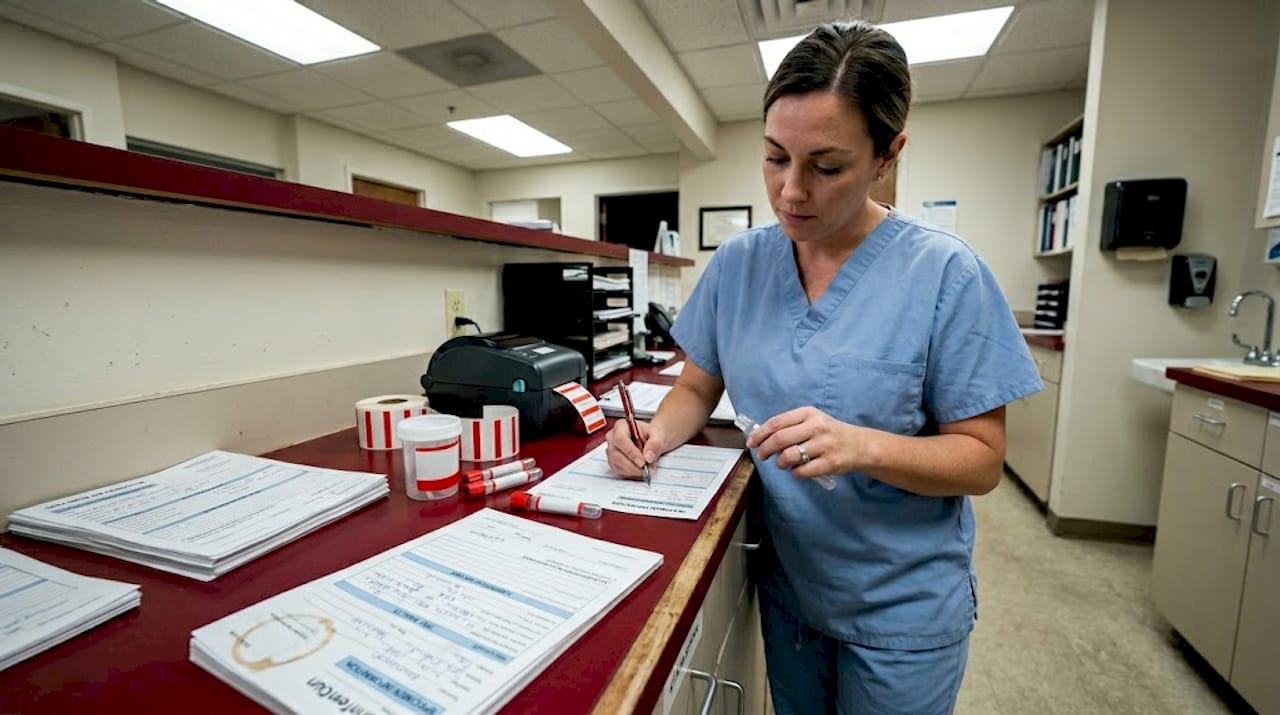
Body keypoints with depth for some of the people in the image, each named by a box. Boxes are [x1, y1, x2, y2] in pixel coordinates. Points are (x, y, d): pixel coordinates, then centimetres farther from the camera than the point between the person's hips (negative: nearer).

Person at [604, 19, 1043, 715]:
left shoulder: (945, 273, -18)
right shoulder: (737, 262, -8)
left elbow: (982, 459, -15)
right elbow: (697, 386, 1)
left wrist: (863, 445, -33)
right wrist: (660, 433, -20)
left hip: (902, 607, -2)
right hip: (784, 583, 3)